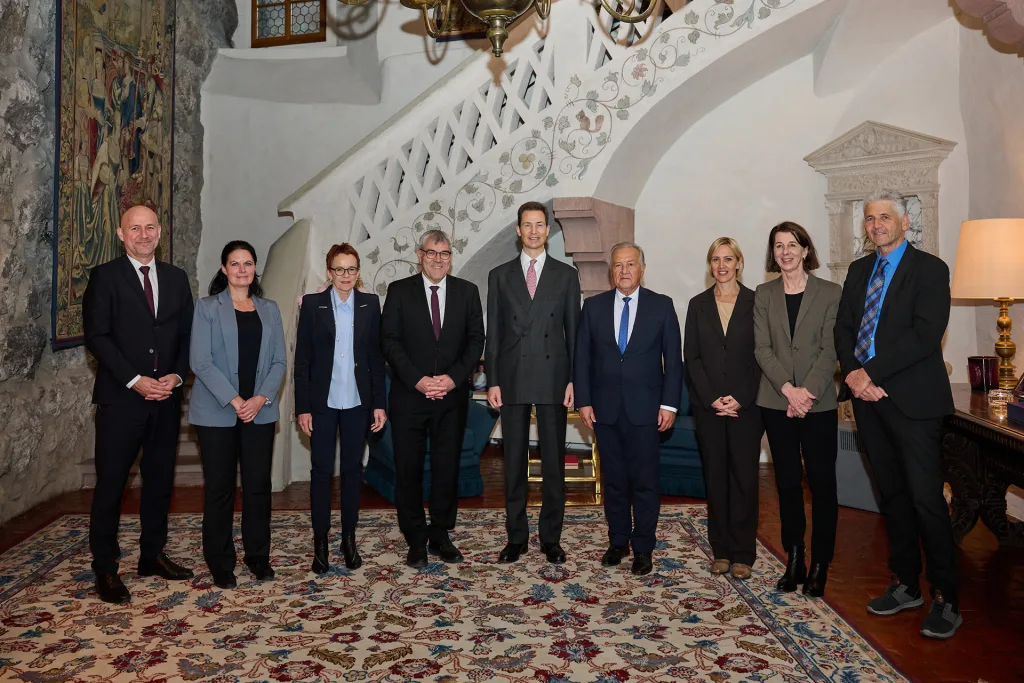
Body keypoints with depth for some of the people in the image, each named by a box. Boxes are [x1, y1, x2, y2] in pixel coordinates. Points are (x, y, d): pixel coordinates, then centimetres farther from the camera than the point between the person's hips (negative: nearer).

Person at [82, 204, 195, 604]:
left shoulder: (176, 279, 11)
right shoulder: (105, 277, -1)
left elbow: (187, 336, 11)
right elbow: (97, 336, -8)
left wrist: (176, 376, -5)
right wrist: (135, 381, -15)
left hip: (166, 398, 4)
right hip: (120, 399, -4)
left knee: (160, 480, 12)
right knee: (110, 484, 2)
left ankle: (153, 555, 26)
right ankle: (105, 569, 13)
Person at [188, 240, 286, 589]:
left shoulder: (269, 309, 12)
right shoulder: (207, 307, 2)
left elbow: (279, 361, 7)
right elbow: (200, 361, -7)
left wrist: (262, 398, -9)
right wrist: (234, 400, -15)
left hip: (260, 411, 3)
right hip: (217, 412, -2)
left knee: (258, 485, 4)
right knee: (219, 488, 3)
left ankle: (258, 557, 18)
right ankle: (220, 563, 16)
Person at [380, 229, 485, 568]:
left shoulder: (467, 291, 7)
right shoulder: (399, 291, 3)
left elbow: (476, 340, 3)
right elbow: (389, 341, -3)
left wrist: (453, 378, -10)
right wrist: (417, 380, -13)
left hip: (452, 395, 1)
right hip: (409, 396, -1)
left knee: (447, 467, 8)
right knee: (408, 469, 3)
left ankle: (440, 535, 21)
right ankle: (416, 539, 16)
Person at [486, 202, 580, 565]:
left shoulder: (566, 274, 7)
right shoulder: (500, 275, 8)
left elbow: (573, 330, 4)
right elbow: (493, 333, 6)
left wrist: (572, 380, -3)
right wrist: (493, 381, -1)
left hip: (553, 380, 0)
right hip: (513, 381, 1)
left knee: (553, 462, 5)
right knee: (514, 462, 7)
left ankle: (551, 537, 18)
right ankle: (516, 537, 19)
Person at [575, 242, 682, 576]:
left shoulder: (662, 306, 2)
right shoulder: (594, 306, 6)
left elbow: (673, 358, 1)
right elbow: (582, 357, 6)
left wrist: (669, 403, -5)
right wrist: (583, 400, -1)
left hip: (644, 408, -2)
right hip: (605, 408, 2)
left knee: (645, 481, 1)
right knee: (613, 479, 11)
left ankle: (643, 548, 14)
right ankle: (618, 541, 24)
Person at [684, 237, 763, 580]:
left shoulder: (756, 303, 2)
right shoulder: (698, 305, 8)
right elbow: (691, 357, 4)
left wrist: (741, 398, -10)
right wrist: (711, 398, -7)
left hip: (746, 405, -2)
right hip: (708, 405, 2)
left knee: (744, 475, -1)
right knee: (715, 475, 6)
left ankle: (743, 553, 9)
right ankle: (721, 550, 15)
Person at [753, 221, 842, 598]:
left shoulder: (830, 293, 0)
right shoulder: (763, 295, 7)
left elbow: (830, 350, -6)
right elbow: (762, 348, -1)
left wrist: (808, 391, -16)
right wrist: (788, 389, -13)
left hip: (819, 403, -2)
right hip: (776, 402, 2)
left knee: (822, 482, 2)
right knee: (787, 482, 8)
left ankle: (820, 564, 13)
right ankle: (794, 561, 18)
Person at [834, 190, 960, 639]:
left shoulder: (929, 269, -4)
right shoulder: (859, 271, 16)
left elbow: (925, 335, -16)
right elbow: (843, 328, 9)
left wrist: (871, 372, -17)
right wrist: (852, 373, -8)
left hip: (912, 399, -6)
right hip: (868, 397, 6)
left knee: (925, 498, -5)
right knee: (892, 495, 13)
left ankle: (945, 600, 7)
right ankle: (906, 585, 24)